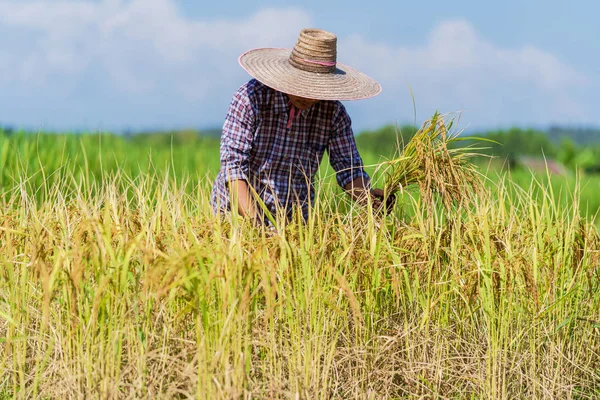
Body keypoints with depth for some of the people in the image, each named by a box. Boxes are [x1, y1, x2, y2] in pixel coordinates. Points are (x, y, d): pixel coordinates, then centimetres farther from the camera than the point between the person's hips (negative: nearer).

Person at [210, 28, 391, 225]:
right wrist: (253, 220, -28)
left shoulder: (333, 112, -2)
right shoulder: (252, 97, -12)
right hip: (237, 213, -2)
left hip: (294, 219, 2)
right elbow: (233, 164, -16)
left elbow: (348, 167, 2)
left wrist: (367, 196, -22)